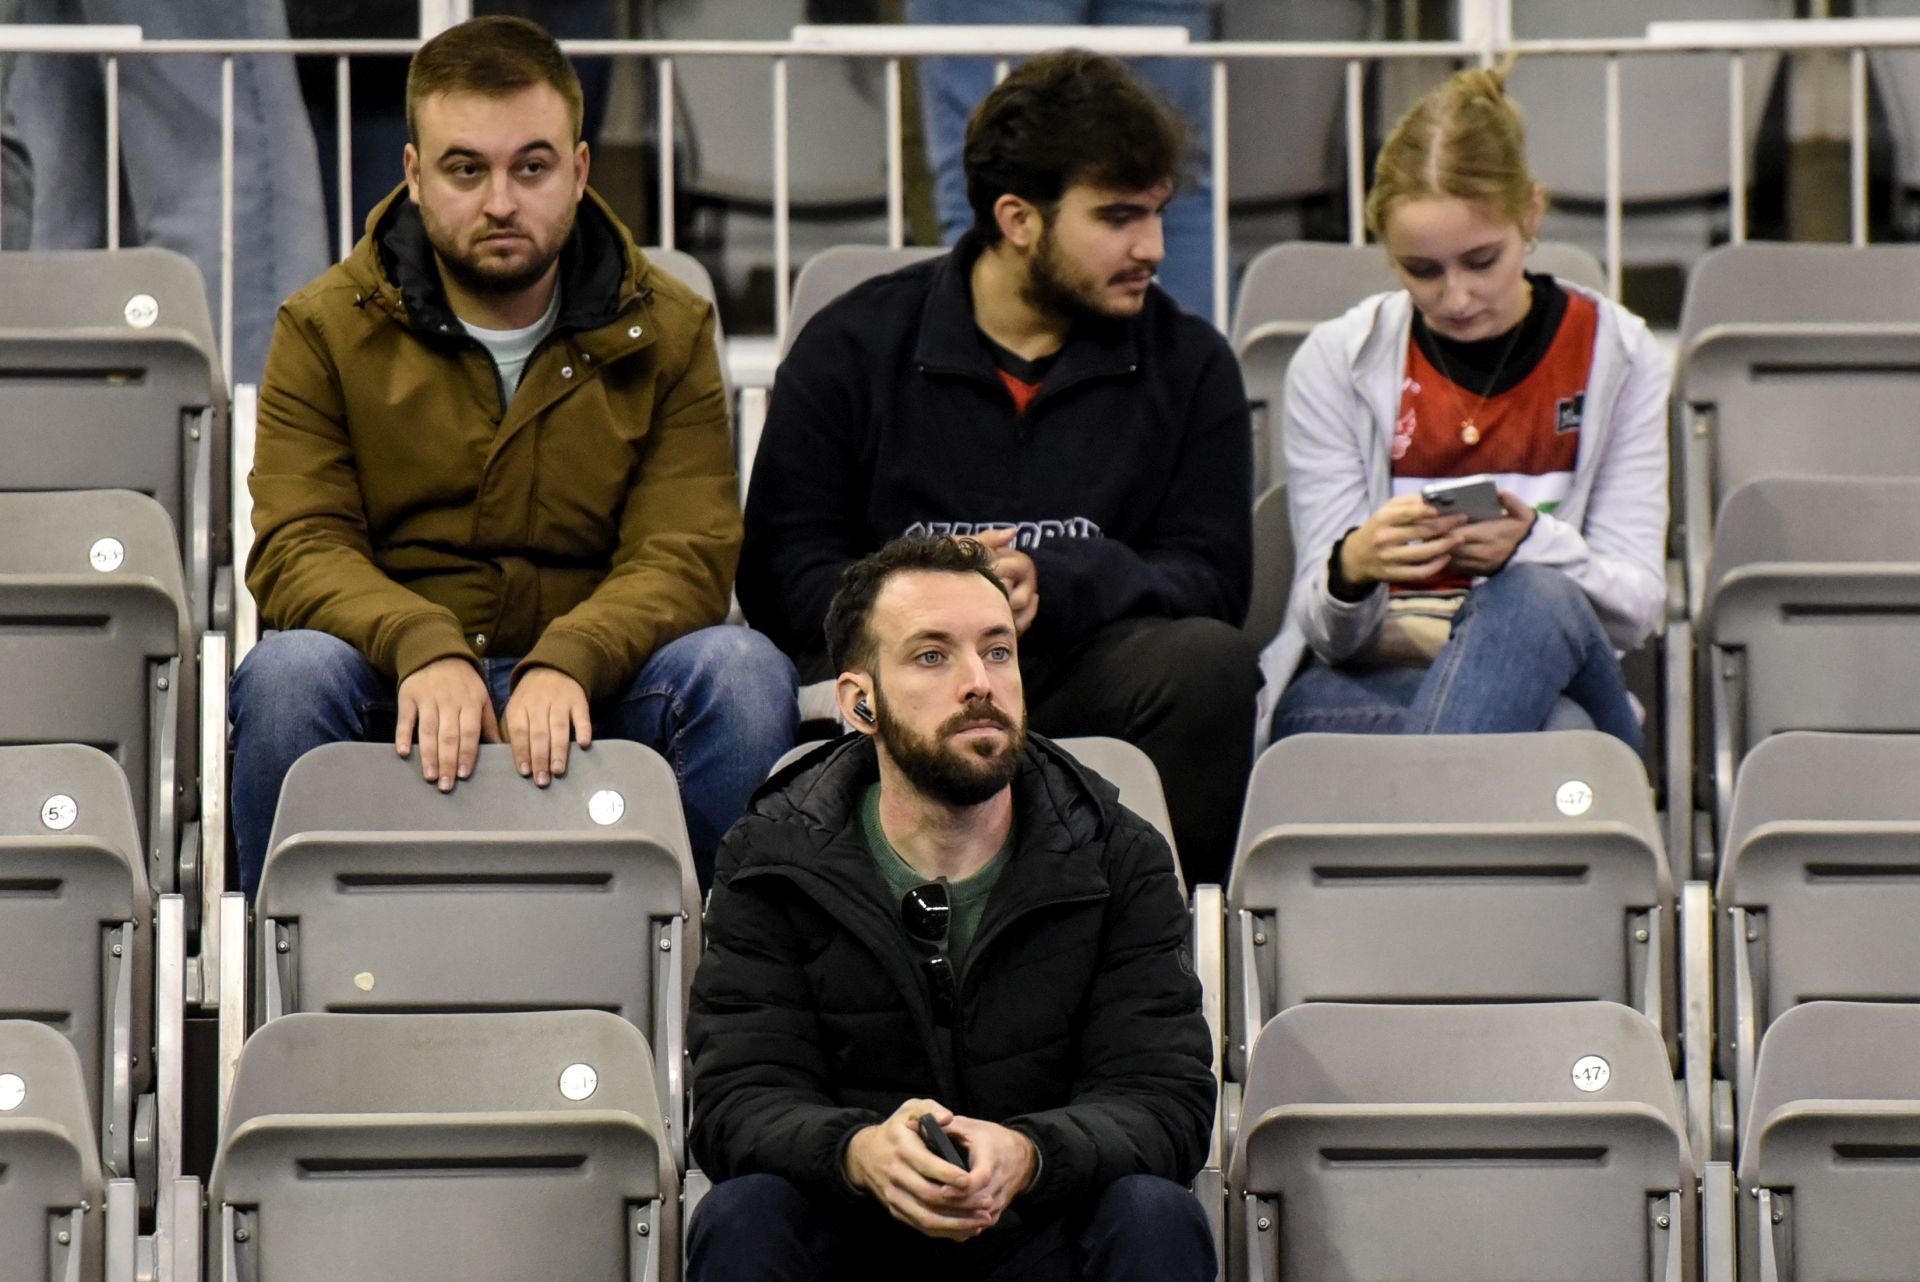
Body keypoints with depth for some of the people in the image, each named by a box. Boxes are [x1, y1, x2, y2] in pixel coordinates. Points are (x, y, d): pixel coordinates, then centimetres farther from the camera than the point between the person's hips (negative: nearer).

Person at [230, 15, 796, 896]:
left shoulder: (668, 332, 6)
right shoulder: (327, 328, 5)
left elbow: (685, 558, -5)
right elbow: (297, 549, -6)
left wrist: (567, 662, -27)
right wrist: (423, 647, -28)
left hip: (591, 696, 1)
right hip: (395, 694, -1)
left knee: (743, 672, -28)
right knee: (286, 673, -32)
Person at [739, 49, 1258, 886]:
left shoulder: (1189, 363, 14)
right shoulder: (851, 347, 9)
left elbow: (1210, 577, 4)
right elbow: (780, 574, 2)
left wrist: (1053, 587, -17)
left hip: (1087, 677, 2)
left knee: (1209, 660, -31)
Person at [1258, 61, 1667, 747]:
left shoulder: (1617, 355, 7)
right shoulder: (1335, 362, 4)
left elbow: (1638, 604, 0)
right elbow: (1328, 632, 0)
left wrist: (1529, 545, -23)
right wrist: (1350, 570, -26)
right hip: (1360, 688, -2)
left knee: (1536, 597, -38)